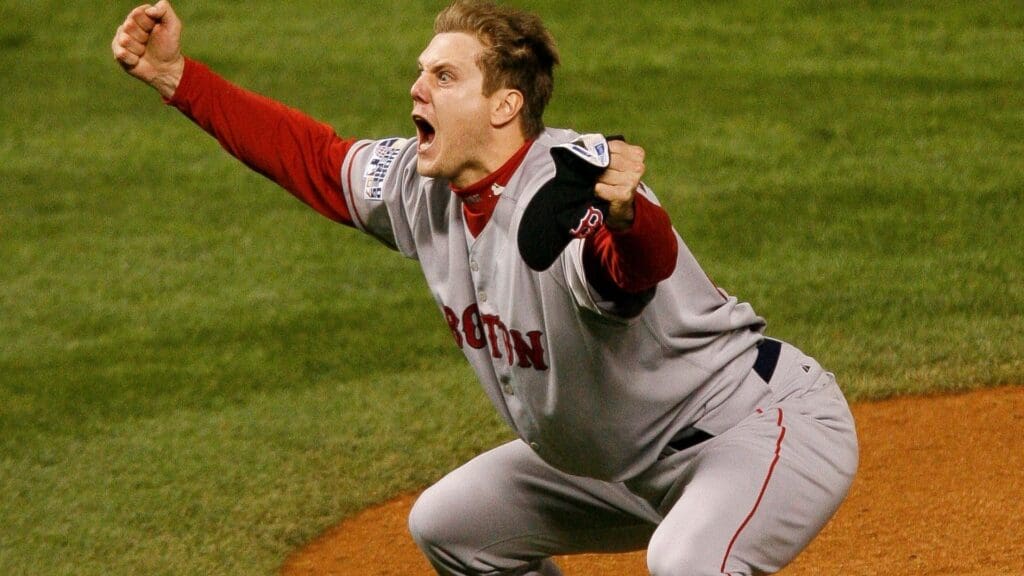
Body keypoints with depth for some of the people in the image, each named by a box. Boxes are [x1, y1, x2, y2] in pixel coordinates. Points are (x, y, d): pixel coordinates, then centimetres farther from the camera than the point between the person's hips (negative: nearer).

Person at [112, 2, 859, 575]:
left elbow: (647, 263, -53)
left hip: (765, 424, -10)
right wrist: (176, 76, 0)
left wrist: (626, 217, -76)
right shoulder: (423, 188, -4)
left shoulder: (572, 191, -31)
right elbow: (307, 155, 7)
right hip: (619, 464, 10)